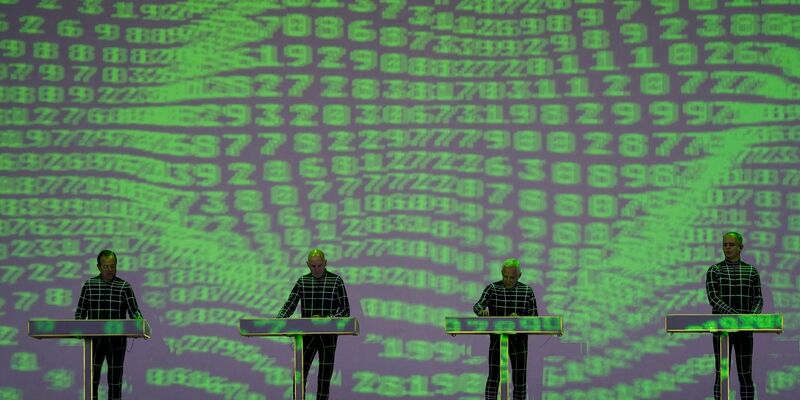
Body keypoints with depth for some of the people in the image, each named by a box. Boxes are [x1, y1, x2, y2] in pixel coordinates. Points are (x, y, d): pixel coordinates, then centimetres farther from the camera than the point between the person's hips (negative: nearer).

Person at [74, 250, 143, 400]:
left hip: (116, 341, -1)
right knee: (92, 380, -1)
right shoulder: (89, 285, 4)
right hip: (94, 340, 1)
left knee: (115, 381, 3)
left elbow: (134, 311, -6)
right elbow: (80, 311, 8)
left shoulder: (124, 286, -1)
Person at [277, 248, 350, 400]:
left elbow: (345, 310, -5)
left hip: (328, 335, -2)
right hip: (307, 335, 2)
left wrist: (329, 319, -23)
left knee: (324, 378, 2)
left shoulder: (336, 281, -2)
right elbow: (289, 306, -1)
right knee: (300, 376, -4)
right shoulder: (302, 281, 5)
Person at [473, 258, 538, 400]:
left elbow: (534, 317, -3)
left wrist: (519, 318, -23)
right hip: (497, 339, -1)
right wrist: (482, 311, -40)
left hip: (519, 340, 1)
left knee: (520, 379, 2)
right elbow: (477, 307, -17)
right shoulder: (492, 289, -3)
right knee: (493, 376, -10)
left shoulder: (527, 291, 0)